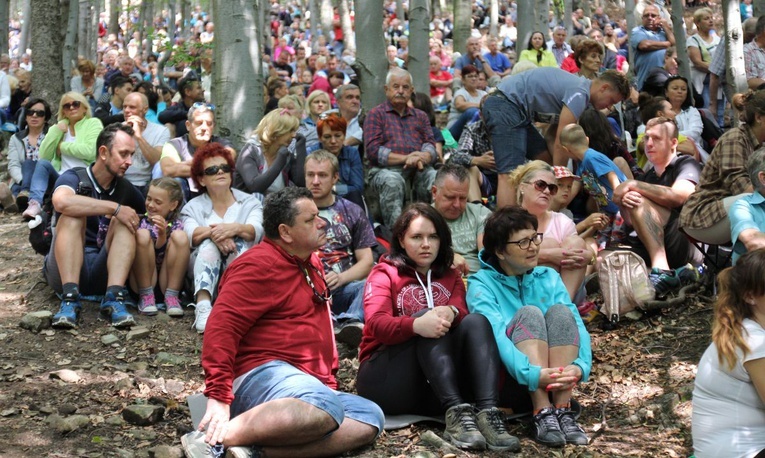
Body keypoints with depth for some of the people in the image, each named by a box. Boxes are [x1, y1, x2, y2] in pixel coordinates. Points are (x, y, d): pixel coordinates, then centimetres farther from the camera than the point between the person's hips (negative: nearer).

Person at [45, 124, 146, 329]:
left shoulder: (125, 189, 9)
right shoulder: (74, 178, -5)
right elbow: (61, 201, -29)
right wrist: (114, 208, -26)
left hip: (104, 272, 3)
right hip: (65, 269, -3)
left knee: (123, 222, -17)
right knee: (73, 215, -25)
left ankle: (114, 298, -35)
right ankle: (70, 299, -39)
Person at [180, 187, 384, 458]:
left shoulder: (309, 262, 21)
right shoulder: (261, 265, -8)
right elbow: (221, 329, -18)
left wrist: (328, 379, 20)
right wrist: (219, 397, -27)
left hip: (309, 384, 10)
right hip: (264, 374, -9)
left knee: (370, 419, -15)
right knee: (324, 407, -38)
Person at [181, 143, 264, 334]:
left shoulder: (250, 202, 14)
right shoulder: (193, 207, 15)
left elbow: (257, 231, -8)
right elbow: (191, 235, -8)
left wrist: (236, 228, -30)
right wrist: (212, 232, -30)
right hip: (203, 269, 0)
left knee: (239, 243, -29)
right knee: (209, 245, -30)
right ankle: (203, 307, -54)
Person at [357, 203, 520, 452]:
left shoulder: (450, 277, 19)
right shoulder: (384, 274, 7)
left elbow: (461, 312, -5)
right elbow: (377, 324, -14)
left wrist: (450, 313, -31)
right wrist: (417, 324, -36)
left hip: (436, 388, 3)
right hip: (386, 379, -3)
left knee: (475, 321, -20)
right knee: (429, 319, -27)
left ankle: (488, 413, -42)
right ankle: (457, 413, -47)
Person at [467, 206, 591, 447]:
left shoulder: (548, 277, 9)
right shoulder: (481, 284, -5)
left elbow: (575, 324, -6)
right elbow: (496, 336, -22)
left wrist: (580, 366, -27)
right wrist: (532, 373, -39)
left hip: (552, 381, 3)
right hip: (509, 380, -3)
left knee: (560, 312, -19)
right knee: (529, 313, -24)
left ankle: (563, 411, -28)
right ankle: (543, 414, -36)